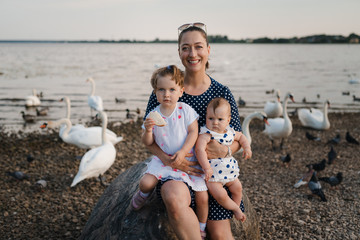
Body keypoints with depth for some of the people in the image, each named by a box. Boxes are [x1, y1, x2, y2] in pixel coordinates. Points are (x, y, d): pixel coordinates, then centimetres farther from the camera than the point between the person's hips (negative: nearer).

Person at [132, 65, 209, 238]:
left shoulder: (185, 110, -9)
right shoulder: (153, 115, -4)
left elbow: (193, 131, -9)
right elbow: (148, 143, -1)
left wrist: (183, 151, -20)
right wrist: (147, 130, -23)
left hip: (188, 159, -1)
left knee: (202, 196, -5)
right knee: (146, 182, -20)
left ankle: (201, 229, 23)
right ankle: (143, 194, 21)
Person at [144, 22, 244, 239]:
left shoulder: (222, 93, 1)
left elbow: (238, 140, 5)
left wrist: (224, 150, -19)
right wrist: (167, 158, -19)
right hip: (174, 170, -1)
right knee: (175, 198, -35)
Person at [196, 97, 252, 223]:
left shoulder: (230, 132, 3)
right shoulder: (206, 134, -20)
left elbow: (241, 136, 24)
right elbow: (199, 149, -33)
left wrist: (247, 148, 8)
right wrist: (207, 168, -38)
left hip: (229, 170, 7)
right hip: (212, 172, -7)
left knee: (237, 188, 15)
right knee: (220, 195, -18)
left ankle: (235, 210, 37)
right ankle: (236, 209, 8)